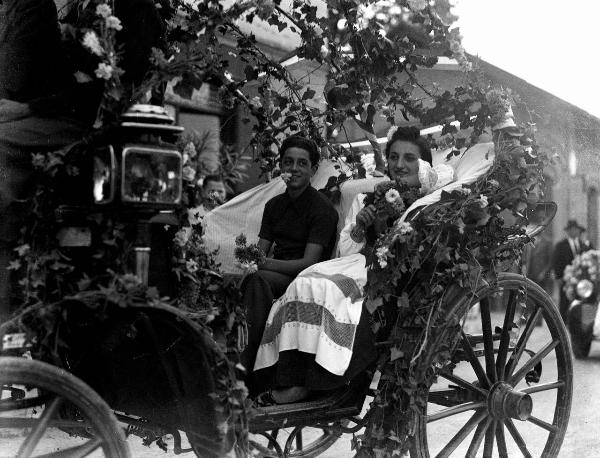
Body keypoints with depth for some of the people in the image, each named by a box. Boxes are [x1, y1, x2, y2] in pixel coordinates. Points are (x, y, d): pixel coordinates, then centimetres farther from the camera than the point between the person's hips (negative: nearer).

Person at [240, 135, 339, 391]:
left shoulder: (322, 209, -6)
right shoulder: (274, 205, 16)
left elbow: (309, 262, -15)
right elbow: (261, 251, 12)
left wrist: (263, 263, -25)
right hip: (276, 276, 6)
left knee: (257, 279, -35)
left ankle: (245, 367, -35)